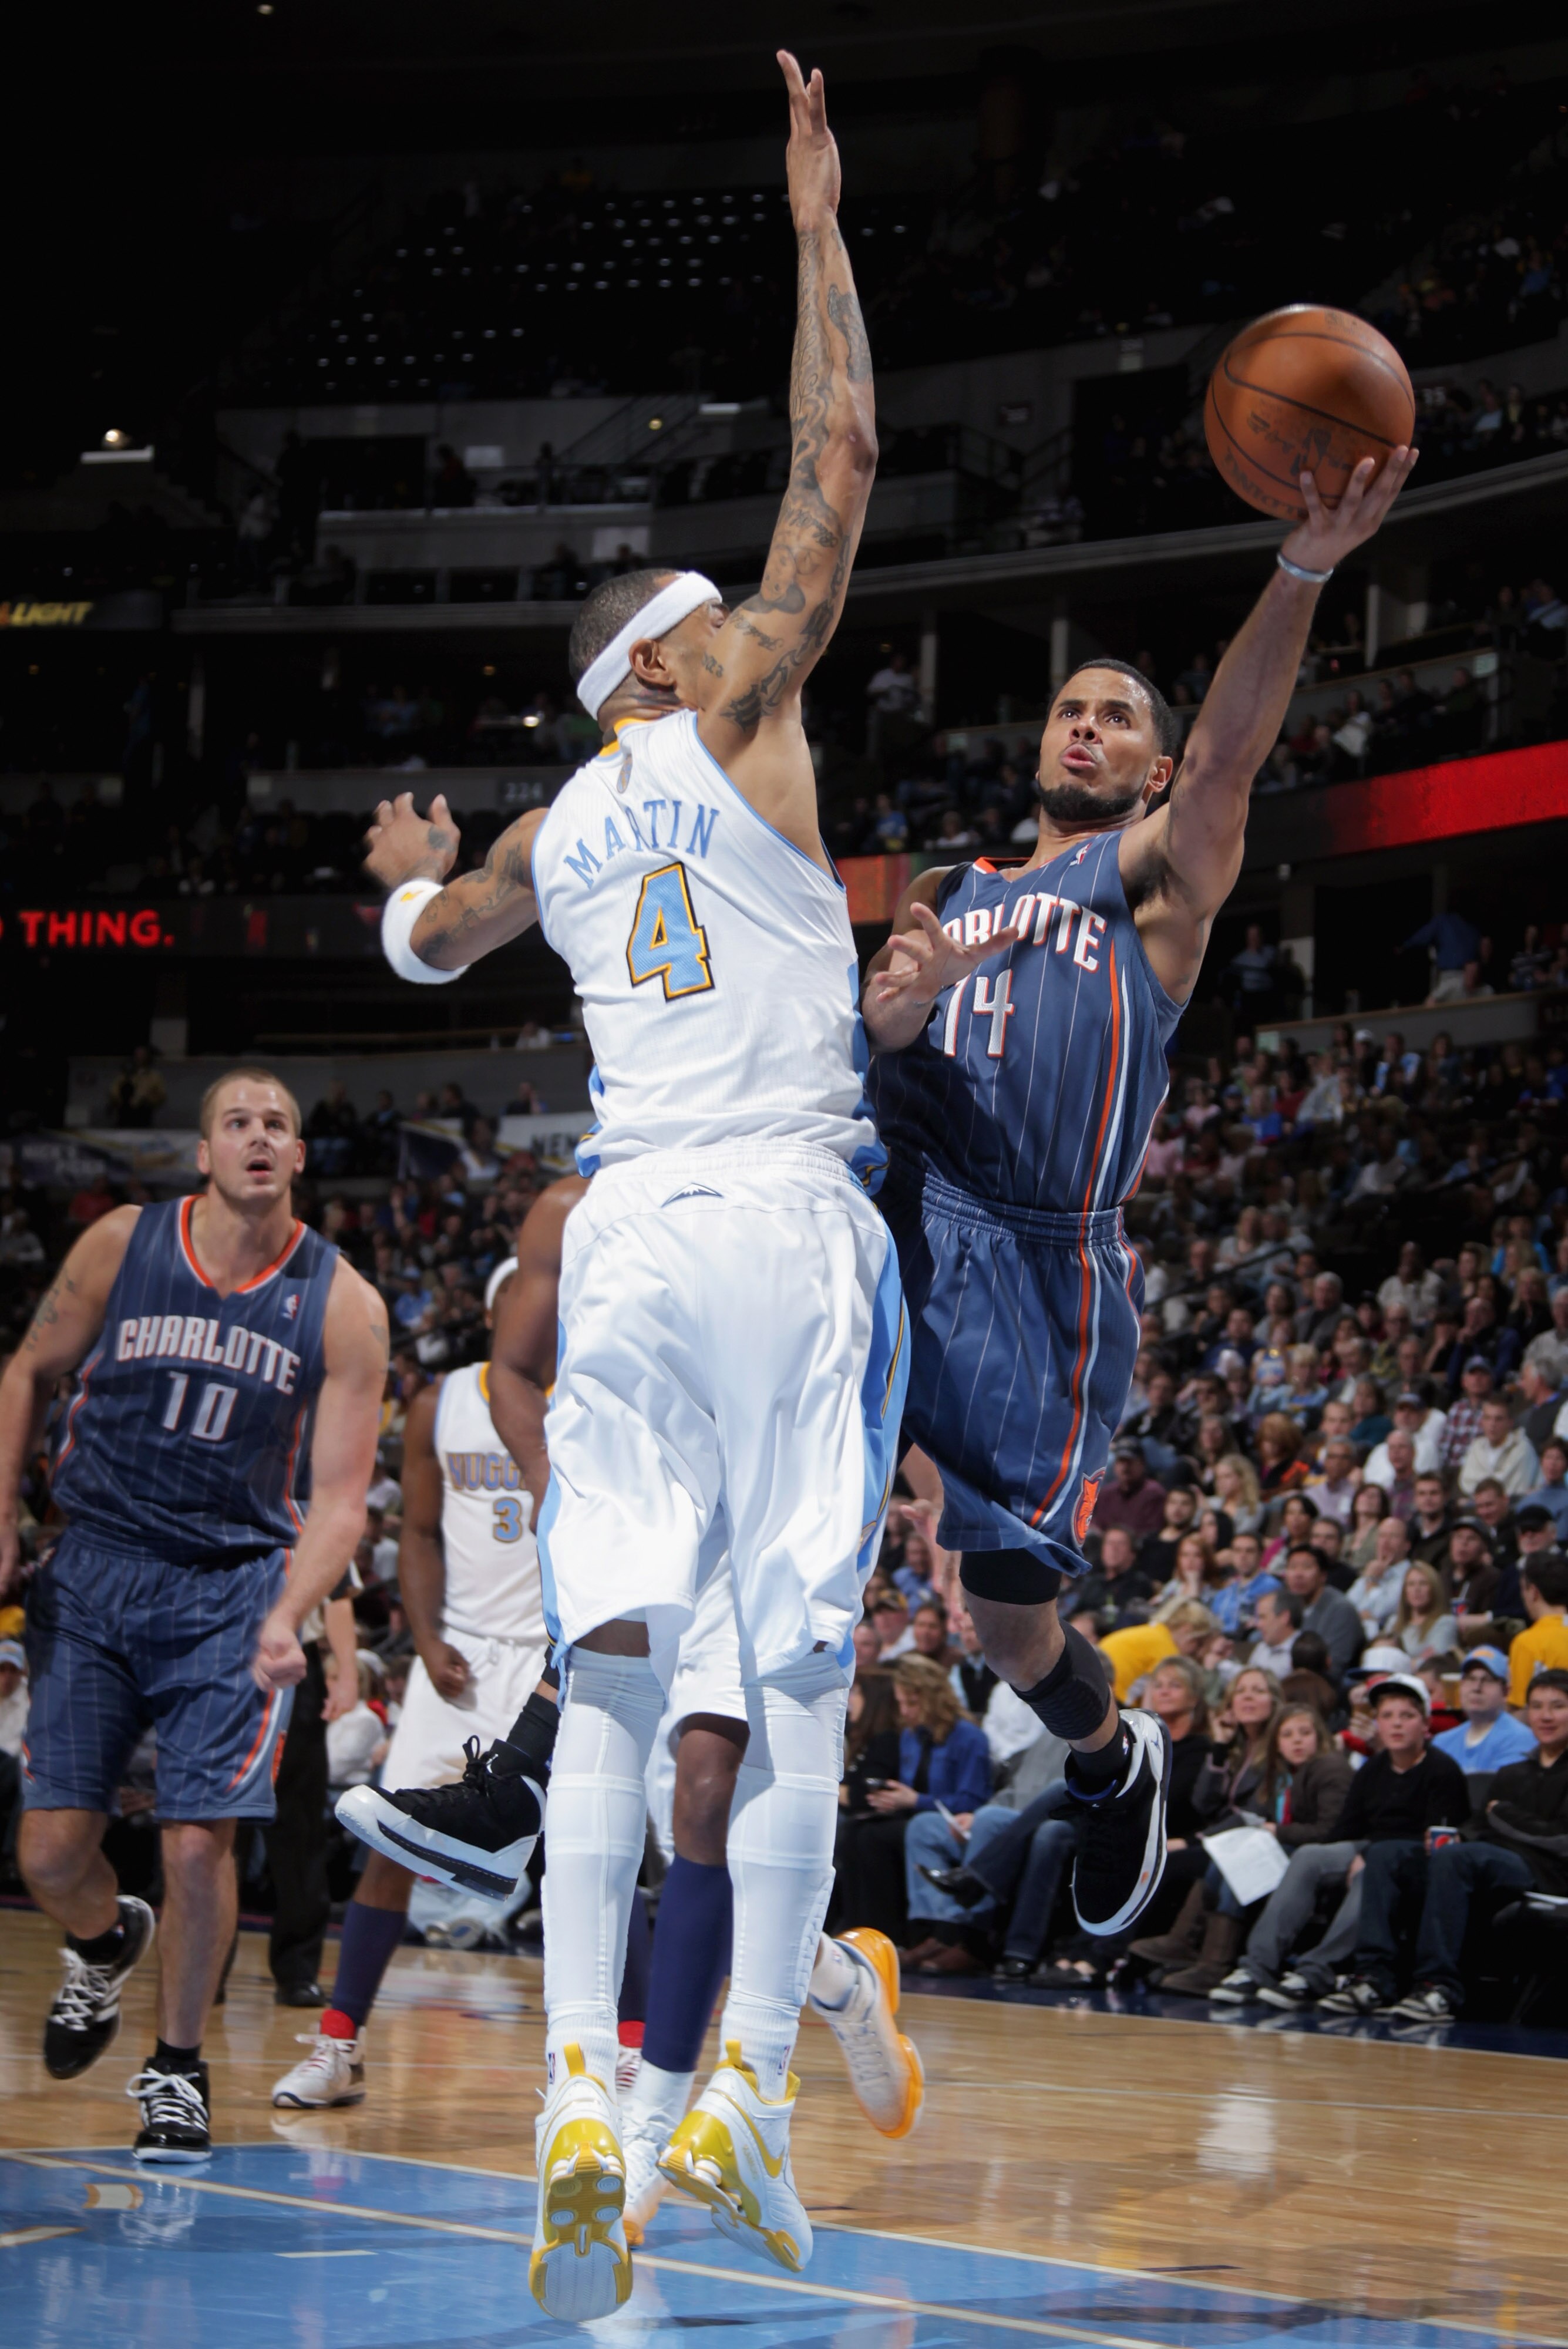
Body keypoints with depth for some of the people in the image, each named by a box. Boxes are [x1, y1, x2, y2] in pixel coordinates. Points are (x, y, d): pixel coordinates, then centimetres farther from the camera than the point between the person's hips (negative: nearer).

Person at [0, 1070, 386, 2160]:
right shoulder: (121, 1247, -4)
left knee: (199, 1841, -11)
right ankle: (107, 1945, 34)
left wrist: (287, 1617, -24)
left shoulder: (342, 1305, -7)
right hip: (95, 1571, 1)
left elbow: (338, 1496, -8)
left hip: (236, 1588, -1)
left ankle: (177, 2069, 12)